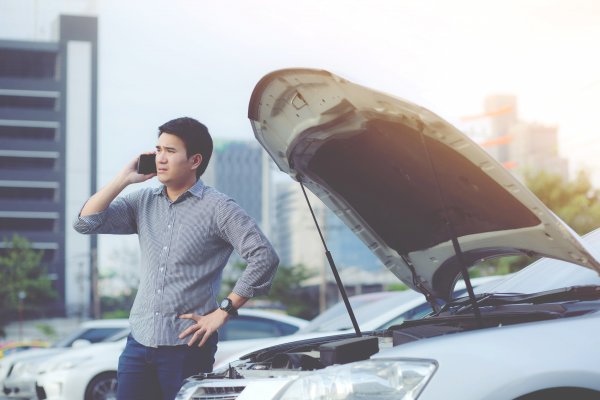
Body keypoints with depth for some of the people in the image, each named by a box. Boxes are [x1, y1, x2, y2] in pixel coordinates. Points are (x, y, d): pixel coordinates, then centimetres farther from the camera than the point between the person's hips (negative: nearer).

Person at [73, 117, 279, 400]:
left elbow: (264, 258, -13)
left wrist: (223, 311, -13)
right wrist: (124, 178, -3)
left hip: (187, 346, -5)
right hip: (139, 343, 5)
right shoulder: (143, 202, 10)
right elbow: (85, 223, 3)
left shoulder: (217, 208, -6)